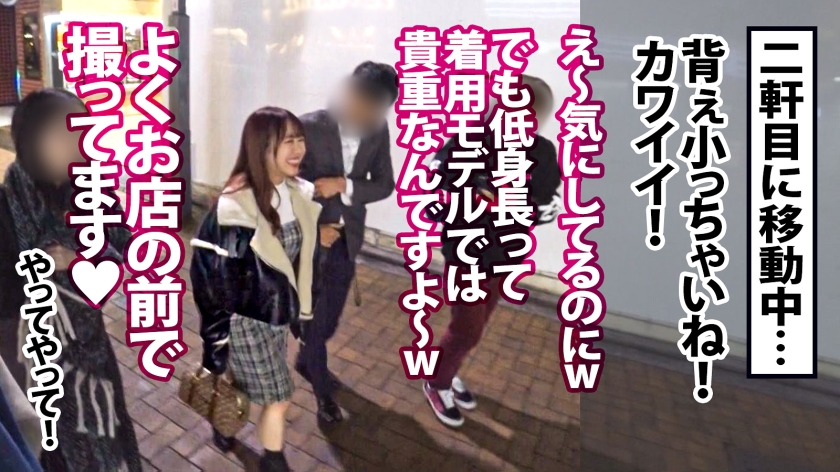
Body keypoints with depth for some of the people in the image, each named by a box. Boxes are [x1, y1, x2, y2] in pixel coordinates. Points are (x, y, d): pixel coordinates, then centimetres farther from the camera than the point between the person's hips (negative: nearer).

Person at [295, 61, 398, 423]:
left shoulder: (378, 130, -5)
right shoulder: (310, 126, -17)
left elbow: (385, 185, -2)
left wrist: (344, 186, -19)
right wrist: (312, 228, -16)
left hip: (347, 239, 5)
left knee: (331, 315, 20)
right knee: (314, 318, 8)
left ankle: (306, 362, 50)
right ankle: (322, 390, 32)